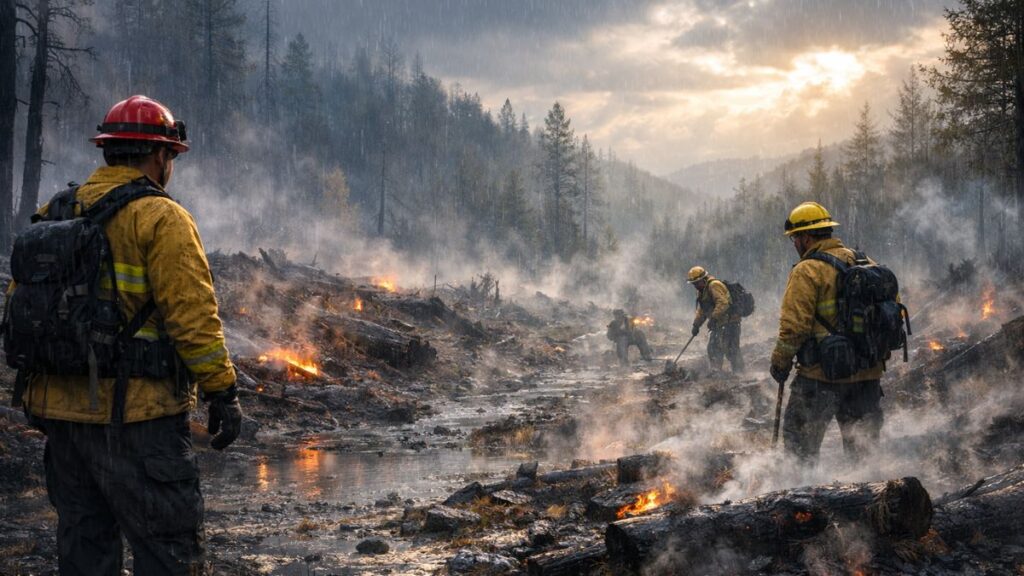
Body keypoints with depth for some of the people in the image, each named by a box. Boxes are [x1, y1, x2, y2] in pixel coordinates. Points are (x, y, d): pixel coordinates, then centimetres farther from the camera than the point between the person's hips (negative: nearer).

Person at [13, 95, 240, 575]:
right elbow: (192, 315, -15)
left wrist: (38, 392, 21)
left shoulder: (53, 215, 12)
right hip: (135, 416, -7)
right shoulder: (160, 218, -9)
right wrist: (222, 392, -10)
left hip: (60, 411, 7)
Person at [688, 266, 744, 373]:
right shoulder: (702, 291, 17)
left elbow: (723, 304, -27)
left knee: (731, 349, -12)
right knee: (713, 348, 13)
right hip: (719, 324, 11)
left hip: (730, 322, -11)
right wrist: (696, 325, 17)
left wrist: (713, 318, -31)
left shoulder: (714, 285, -15)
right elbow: (701, 310, 25)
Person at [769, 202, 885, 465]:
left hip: (822, 374, -6)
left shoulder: (807, 271, -12)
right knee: (862, 443, 16)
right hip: (868, 373, 6)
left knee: (800, 442, 5)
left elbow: (794, 326, -15)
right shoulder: (866, 264, 9)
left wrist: (779, 363, -2)